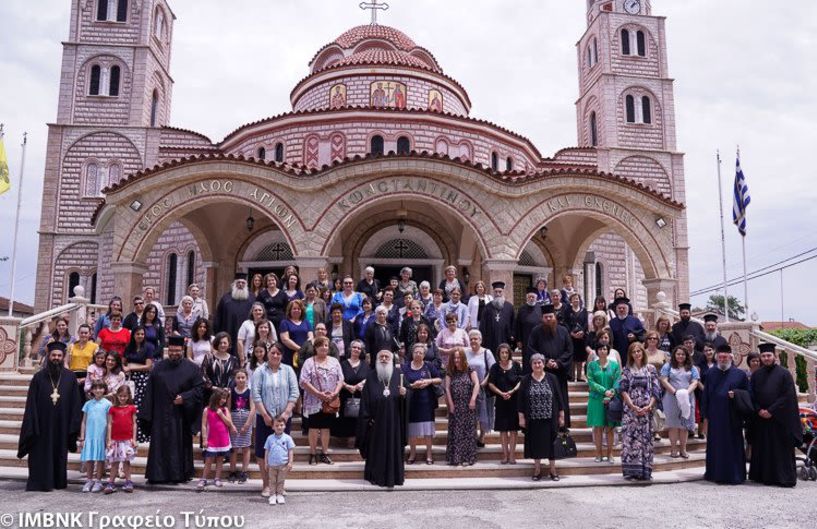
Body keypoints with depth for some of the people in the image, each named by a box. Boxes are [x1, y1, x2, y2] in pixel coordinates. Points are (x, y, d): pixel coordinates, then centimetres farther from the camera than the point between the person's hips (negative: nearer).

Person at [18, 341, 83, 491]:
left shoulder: (70, 377, 0)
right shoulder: (39, 377, -1)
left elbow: (75, 402, 0)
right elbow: (31, 403, -2)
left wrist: (74, 425, -6)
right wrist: (32, 426, -8)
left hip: (62, 424, 1)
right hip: (42, 423, -1)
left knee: (59, 453, 11)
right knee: (42, 454, 3)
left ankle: (59, 481, 22)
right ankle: (40, 482, 14)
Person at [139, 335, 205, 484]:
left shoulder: (192, 368, 1)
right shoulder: (158, 368, 7)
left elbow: (199, 388, -2)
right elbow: (150, 392, 6)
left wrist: (184, 397, -16)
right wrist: (147, 414, 0)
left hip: (181, 415, -1)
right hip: (161, 415, 1)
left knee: (181, 445, 4)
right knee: (160, 446, 3)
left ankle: (179, 474, 13)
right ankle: (158, 474, 10)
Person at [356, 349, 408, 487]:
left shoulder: (398, 374, 6)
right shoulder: (371, 376, 4)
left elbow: (406, 392, 6)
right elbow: (366, 399, 1)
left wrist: (404, 394, -17)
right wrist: (368, 417, -6)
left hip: (394, 420, 1)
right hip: (377, 420, -1)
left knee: (394, 445, 4)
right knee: (377, 447, 4)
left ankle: (395, 475, 13)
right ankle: (376, 476, 13)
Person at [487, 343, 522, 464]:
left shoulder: (516, 365, 1)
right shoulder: (495, 367, 1)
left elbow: (521, 381, 1)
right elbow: (491, 384, 0)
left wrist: (512, 391, -13)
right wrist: (501, 393, -14)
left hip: (514, 400, 0)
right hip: (501, 401, 0)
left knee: (513, 429, 1)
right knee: (503, 429, 4)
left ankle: (512, 455, 7)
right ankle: (505, 455, 11)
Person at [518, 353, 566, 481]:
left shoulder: (552, 378, 1)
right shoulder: (526, 380, 1)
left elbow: (559, 397, 3)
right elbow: (521, 400, 3)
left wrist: (561, 415, 1)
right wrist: (521, 417, -1)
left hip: (550, 419, 0)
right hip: (533, 420, 1)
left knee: (551, 443, 4)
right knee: (536, 444, 7)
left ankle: (553, 470, 16)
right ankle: (537, 470, 18)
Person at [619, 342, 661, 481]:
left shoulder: (650, 369, 7)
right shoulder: (627, 370, 6)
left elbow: (656, 390, 3)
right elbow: (623, 390, 0)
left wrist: (649, 407, -9)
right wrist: (633, 406, -11)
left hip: (646, 410, 0)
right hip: (630, 409, 0)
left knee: (645, 438, 1)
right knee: (630, 437, -3)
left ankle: (644, 471, 8)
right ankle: (630, 470, 2)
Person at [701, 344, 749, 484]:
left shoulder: (740, 374, 2)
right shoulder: (711, 373, 7)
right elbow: (705, 394, 8)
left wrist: (736, 395, -14)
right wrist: (705, 414, 4)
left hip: (732, 416, -2)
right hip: (715, 416, 2)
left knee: (733, 446, 3)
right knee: (716, 446, 6)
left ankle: (734, 475, 12)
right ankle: (715, 473, 15)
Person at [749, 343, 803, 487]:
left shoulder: (784, 373, -2)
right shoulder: (756, 375, 10)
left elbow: (788, 396, -9)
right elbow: (752, 396, 9)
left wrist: (771, 411, -14)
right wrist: (759, 410, -8)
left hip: (780, 419, -4)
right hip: (761, 418, 4)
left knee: (782, 451, -1)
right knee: (762, 449, 8)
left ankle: (785, 478, 6)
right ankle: (764, 476, 15)